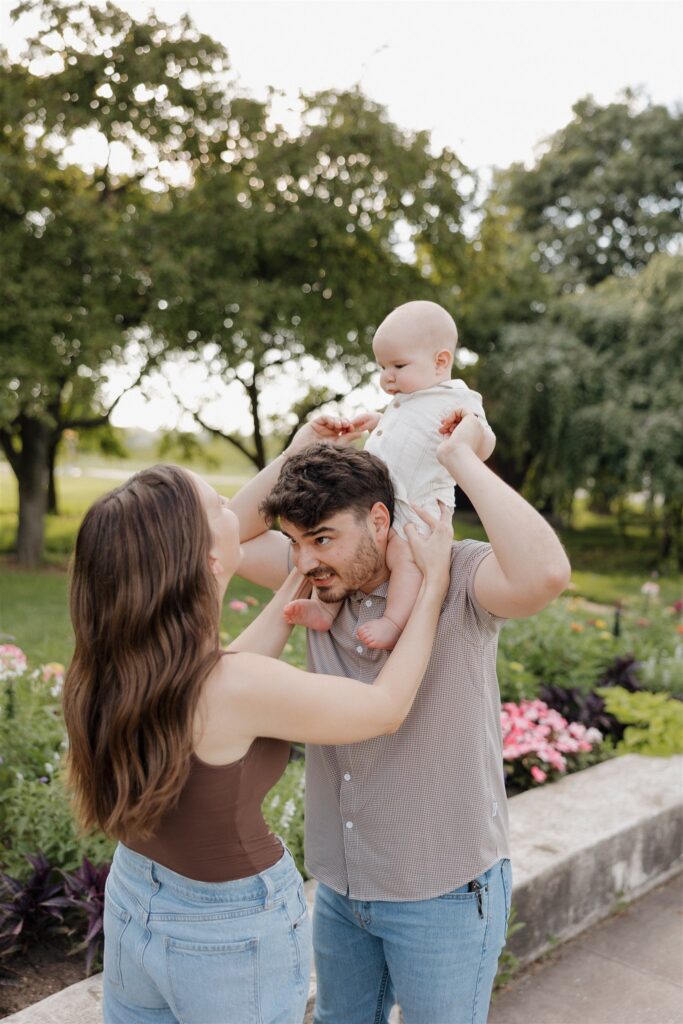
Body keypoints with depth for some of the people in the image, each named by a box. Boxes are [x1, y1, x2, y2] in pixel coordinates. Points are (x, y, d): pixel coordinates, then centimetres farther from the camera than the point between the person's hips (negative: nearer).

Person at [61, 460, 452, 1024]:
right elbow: (387, 707, -17)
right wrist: (434, 582, -8)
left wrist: (302, 574, 5)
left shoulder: (106, 669, -14)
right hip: (234, 937, -5)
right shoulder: (235, 685, -33)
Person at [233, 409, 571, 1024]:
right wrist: (298, 452, -9)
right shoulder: (325, 583, -3)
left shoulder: (456, 579, -21)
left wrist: (462, 458, -31)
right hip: (339, 883, 6)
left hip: (445, 895, -6)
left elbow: (545, 574, -41)